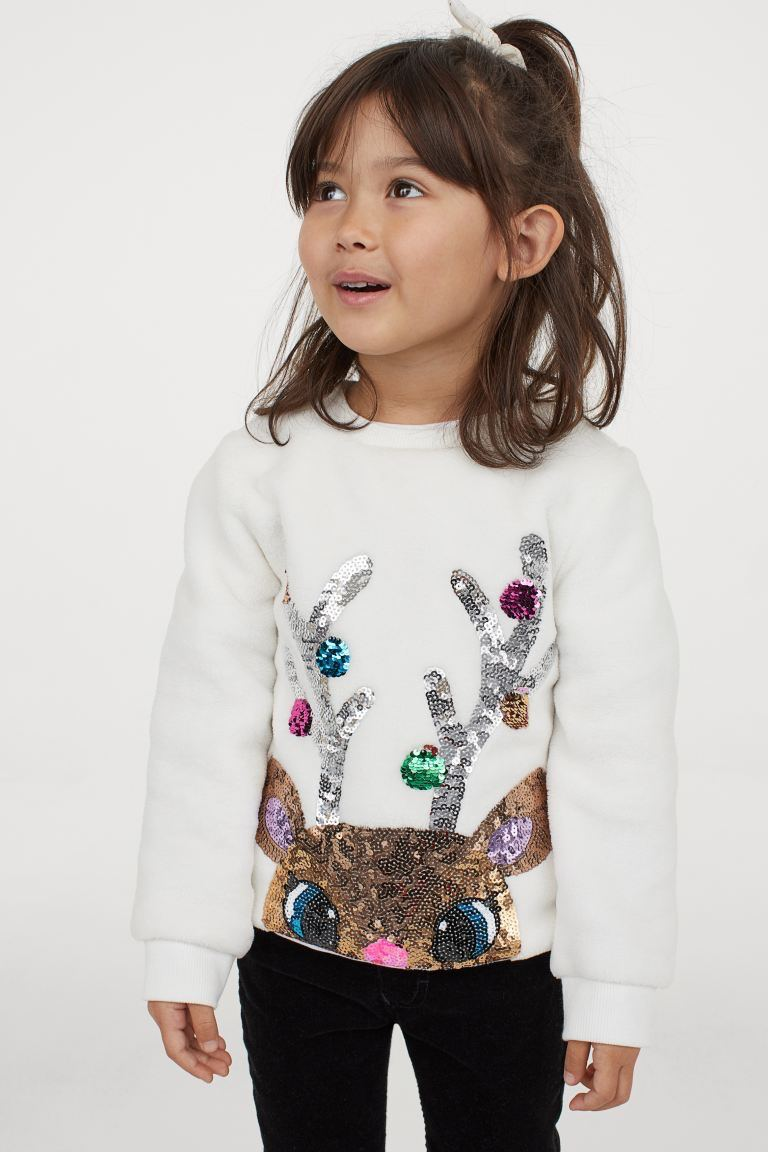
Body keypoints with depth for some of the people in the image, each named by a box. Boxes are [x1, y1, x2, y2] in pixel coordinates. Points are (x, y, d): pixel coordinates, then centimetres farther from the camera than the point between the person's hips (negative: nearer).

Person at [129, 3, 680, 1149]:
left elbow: (619, 749, -9)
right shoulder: (261, 470, -10)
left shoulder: (584, 484, -13)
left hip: (500, 944, -1)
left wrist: (615, 986, -5)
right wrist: (182, 950, -2)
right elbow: (208, 721, -5)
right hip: (298, 937, 1)